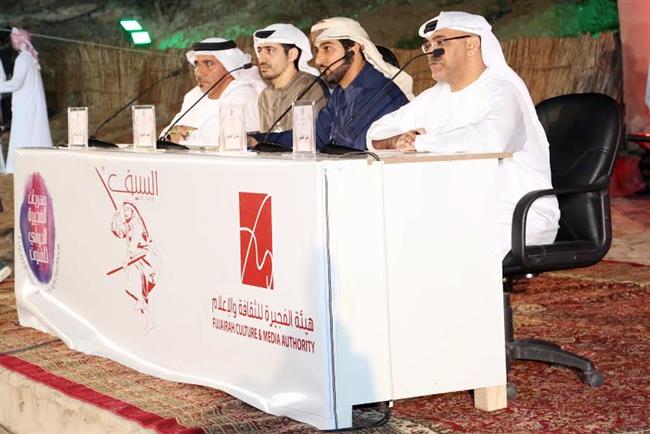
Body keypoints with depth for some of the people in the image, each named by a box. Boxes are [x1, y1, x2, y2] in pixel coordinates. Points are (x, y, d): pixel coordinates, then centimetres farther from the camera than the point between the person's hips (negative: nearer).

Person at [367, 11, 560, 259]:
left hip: (516, 219, -8)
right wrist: (397, 140, -10)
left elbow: (491, 139, -32)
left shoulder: (502, 92, -10)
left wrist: (420, 143, -20)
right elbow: (376, 133, 16)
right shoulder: (435, 97, 16)